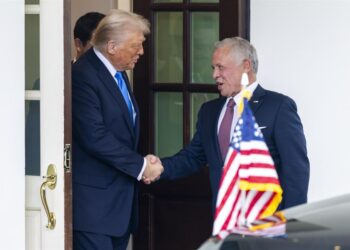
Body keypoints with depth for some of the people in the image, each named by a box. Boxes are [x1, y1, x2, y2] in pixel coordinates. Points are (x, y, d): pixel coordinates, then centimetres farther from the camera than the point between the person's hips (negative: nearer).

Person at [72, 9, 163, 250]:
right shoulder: (82, 76, -16)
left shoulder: (118, 73, 15)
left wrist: (143, 162, 3)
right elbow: (95, 138, -21)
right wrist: (140, 166, -15)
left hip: (119, 196, 9)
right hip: (94, 198, -9)